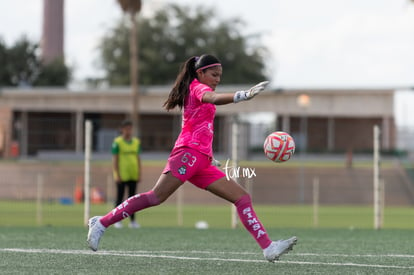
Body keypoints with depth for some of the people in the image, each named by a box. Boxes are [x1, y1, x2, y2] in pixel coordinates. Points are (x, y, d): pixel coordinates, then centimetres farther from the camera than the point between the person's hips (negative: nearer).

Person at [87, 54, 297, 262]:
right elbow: (211, 98, -25)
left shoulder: (197, 90, 27)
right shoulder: (198, 86, -1)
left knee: (243, 198, 0)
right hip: (190, 152, -10)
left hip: (202, 162, 10)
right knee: (157, 196, -17)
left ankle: (268, 248, -8)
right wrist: (243, 95, -42)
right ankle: (102, 223, -9)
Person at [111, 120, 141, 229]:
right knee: (120, 198, 0)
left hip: (133, 175, 5)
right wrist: (117, 175, -11)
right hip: (122, 175, -4)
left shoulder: (136, 142, 10)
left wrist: (139, 174, 9)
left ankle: (132, 220, 11)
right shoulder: (117, 142, -5)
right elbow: (115, 159, -6)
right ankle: (117, 220, 6)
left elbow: (138, 158, 14)